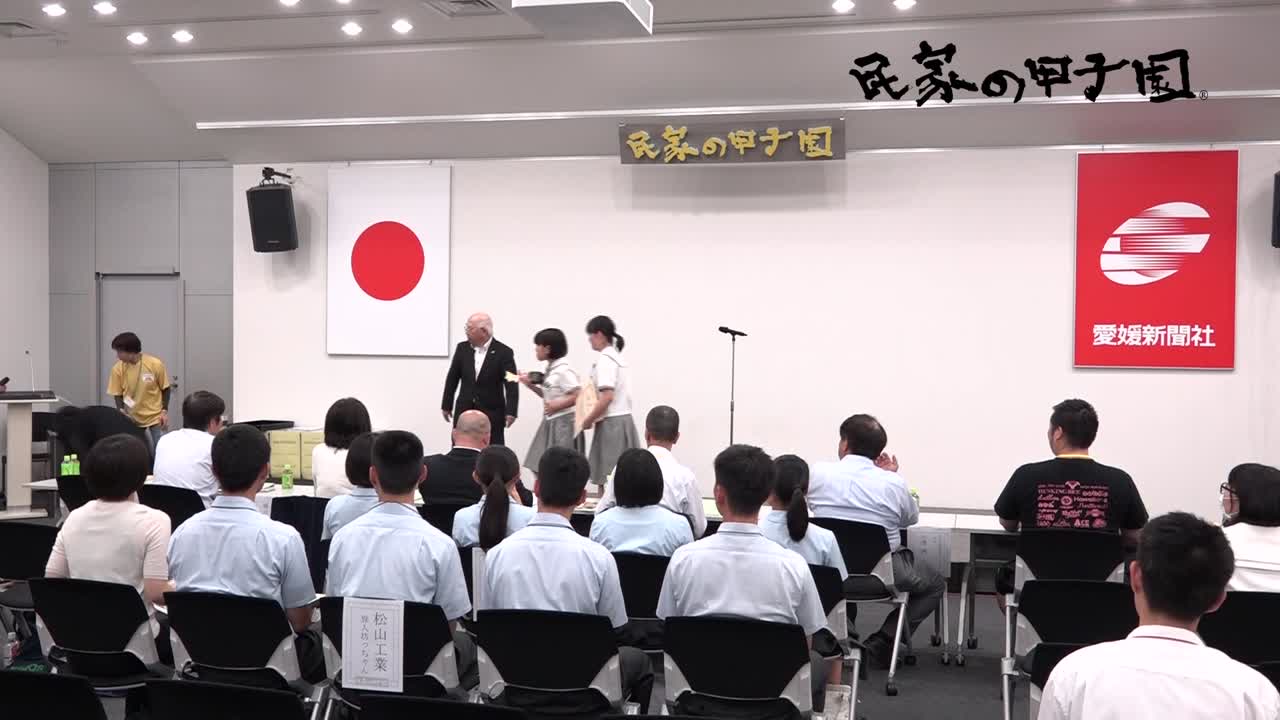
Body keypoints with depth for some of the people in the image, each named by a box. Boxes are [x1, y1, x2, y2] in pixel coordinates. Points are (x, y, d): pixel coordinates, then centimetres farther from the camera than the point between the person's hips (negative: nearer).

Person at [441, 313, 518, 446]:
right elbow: (452, 378, 10)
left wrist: (511, 412, -19)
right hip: (464, 410, 3)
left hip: (491, 413, -3)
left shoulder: (504, 352, -7)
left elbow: (511, 384, -11)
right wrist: (446, 406, 11)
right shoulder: (462, 348, 4)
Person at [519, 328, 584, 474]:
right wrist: (530, 385, 7)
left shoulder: (563, 370, -17)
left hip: (563, 423, -9)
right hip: (551, 423, 9)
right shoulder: (551, 369, 11)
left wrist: (557, 406, -20)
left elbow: (581, 396, -22)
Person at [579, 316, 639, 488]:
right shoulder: (617, 356, 15)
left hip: (611, 422, -9)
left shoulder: (605, 359, -12)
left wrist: (588, 420, -10)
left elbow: (607, 397, -20)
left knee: (607, 477, -6)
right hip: (624, 419, 9)